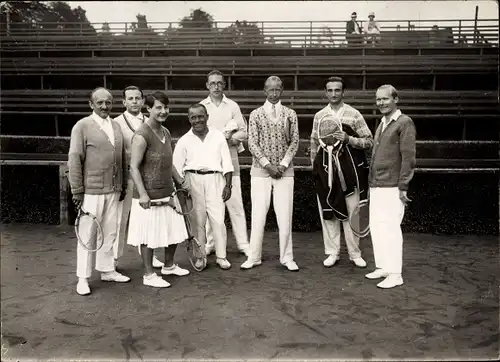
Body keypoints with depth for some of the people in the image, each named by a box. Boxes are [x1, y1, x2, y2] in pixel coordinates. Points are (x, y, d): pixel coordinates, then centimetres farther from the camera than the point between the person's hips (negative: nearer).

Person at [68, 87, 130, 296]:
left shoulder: (116, 126, 12)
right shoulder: (82, 126, -5)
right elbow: (74, 160, -8)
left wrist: (123, 186, 13)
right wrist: (77, 190, -11)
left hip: (113, 191, 5)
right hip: (91, 191, -5)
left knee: (110, 232, 13)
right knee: (88, 234, 3)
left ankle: (107, 270, 27)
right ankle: (83, 278, 15)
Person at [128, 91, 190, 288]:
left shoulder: (166, 132, 11)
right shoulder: (142, 135, -15)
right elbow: (134, 167, -18)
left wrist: (181, 182, 17)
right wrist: (142, 194, -24)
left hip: (168, 193, 8)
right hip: (149, 196, -8)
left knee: (175, 231, 16)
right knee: (149, 236, 4)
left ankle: (169, 266, 37)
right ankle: (149, 275, 21)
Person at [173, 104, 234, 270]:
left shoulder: (218, 136, 5)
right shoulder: (184, 141, 3)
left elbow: (227, 163, 6)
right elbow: (176, 168, 4)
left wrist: (228, 185, 0)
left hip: (215, 178, 0)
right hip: (193, 180, 0)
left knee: (218, 219, -2)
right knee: (197, 220, 5)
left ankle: (221, 256, 10)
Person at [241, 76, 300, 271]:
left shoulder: (290, 114, 6)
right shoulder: (255, 114, 4)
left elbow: (294, 142, 4)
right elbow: (252, 143, -2)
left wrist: (283, 164, -8)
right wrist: (268, 164, -11)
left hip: (284, 170, 1)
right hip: (260, 170, 0)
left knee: (285, 215, 1)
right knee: (258, 214, 1)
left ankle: (287, 257, 13)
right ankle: (254, 257, 12)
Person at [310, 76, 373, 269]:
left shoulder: (354, 114, 0)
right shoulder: (319, 116, 8)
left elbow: (369, 142, -1)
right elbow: (314, 143, 14)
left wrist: (348, 139, -17)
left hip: (348, 169, -2)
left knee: (351, 212, 3)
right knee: (328, 211, 5)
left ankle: (355, 253, 16)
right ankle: (332, 252, 17)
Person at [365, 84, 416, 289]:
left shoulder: (404, 123, -7)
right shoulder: (381, 124, 18)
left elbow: (408, 157, -13)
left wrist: (403, 186, -16)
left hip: (392, 187, -8)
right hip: (376, 186, 8)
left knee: (390, 228, -4)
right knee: (376, 227, 11)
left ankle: (395, 274, 7)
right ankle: (382, 267, 24)